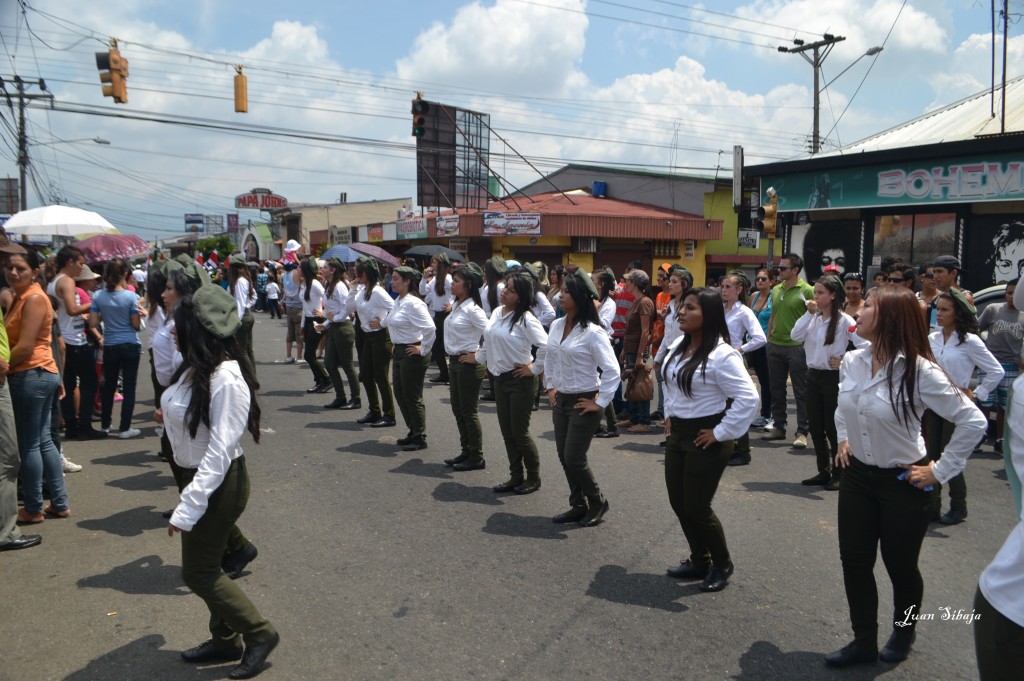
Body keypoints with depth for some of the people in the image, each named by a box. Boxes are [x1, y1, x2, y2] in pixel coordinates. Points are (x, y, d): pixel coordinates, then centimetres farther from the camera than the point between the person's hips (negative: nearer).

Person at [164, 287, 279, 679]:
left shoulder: (225, 381, -27)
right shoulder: (195, 369, -2)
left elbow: (219, 452, -28)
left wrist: (187, 508, -28)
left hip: (219, 483, -9)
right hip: (198, 475, 9)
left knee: (198, 572, 4)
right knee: (206, 565, 19)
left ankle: (260, 634, 19)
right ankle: (225, 639, 38)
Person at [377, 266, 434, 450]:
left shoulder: (413, 304, -20)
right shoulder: (398, 301, 9)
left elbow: (430, 328, -28)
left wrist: (423, 349, -20)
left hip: (412, 354, -10)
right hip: (399, 352, 10)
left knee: (412, 397, 1)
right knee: (400, 394, 16)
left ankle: (420, 438, 15)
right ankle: (413, 433, 29)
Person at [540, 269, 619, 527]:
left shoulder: (593, 332, -18)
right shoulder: (556, 326, 4)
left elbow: (612, 370, -19)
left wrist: (600, 402, -17)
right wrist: (550, 388, 14)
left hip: (583, 402, -7)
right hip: (560, 400, 7)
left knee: (574, 458, -4)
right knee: (564, 457, 11)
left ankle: (598, 503, 20)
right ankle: (578, 506, 28)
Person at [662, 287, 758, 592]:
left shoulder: (722, 355, -22)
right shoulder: (678, 345, 5)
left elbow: (748, 398, -25)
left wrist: (721, 433, -20)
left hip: (704, 439, -8)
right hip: (677, 434, 8)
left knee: (696, 507, 0)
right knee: (678, 503, 14)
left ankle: (722, 565, 25)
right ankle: (699, 560, 34)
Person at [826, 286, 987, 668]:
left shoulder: (919, 371, -22)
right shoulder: (852, 362, -3)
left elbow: (973, 421, -19)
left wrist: (941, 471, -15)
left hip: (903, 482, -5)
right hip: (857, 476, 5)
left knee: (900, 565, 11)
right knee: (854, 562, 8)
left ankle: (903, 633, 38)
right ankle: (864, 642, 25)